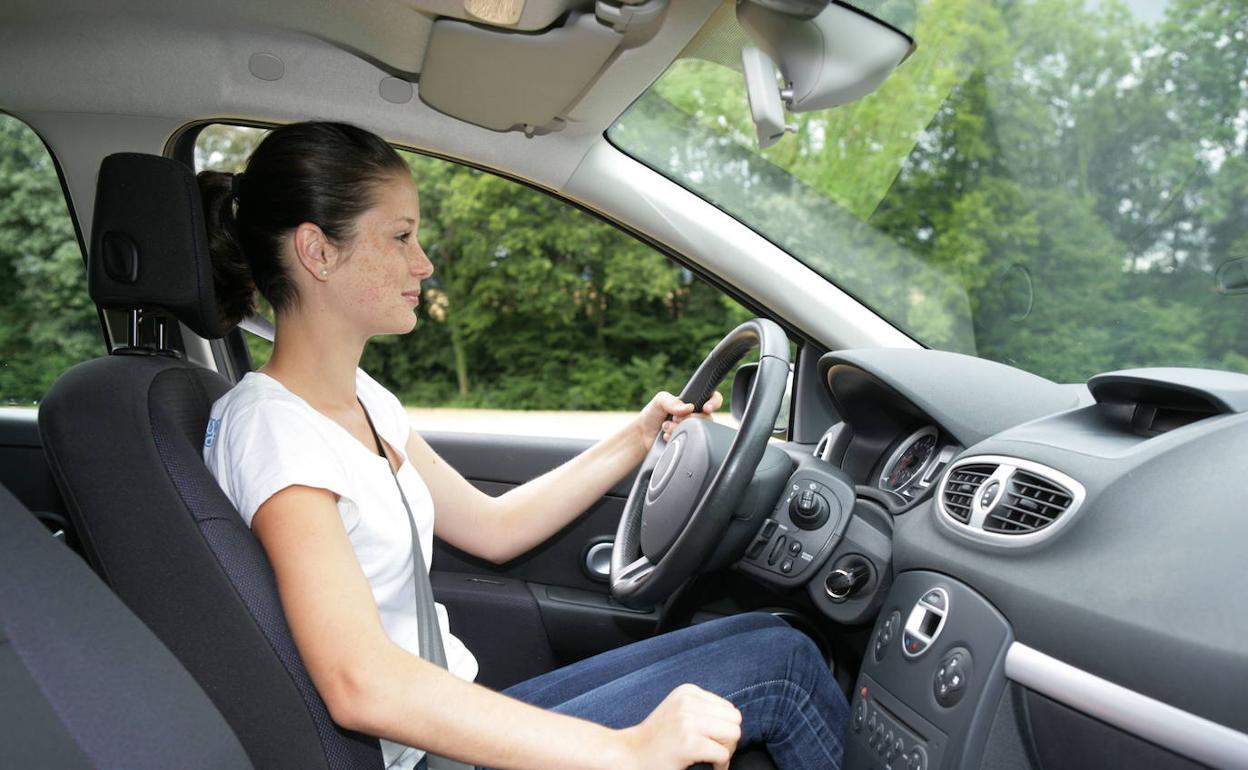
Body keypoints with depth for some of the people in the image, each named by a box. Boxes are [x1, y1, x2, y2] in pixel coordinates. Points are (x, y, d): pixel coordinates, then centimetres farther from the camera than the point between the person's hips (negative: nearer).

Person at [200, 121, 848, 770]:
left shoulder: (362, 400, 6)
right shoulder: (269, 426, -22)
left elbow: (492, 528, 13)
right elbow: (360, 685, -35)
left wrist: (637, 440, 8)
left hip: (454, 718, 8)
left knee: (768, 640, 4)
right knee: (777, 661, -7)